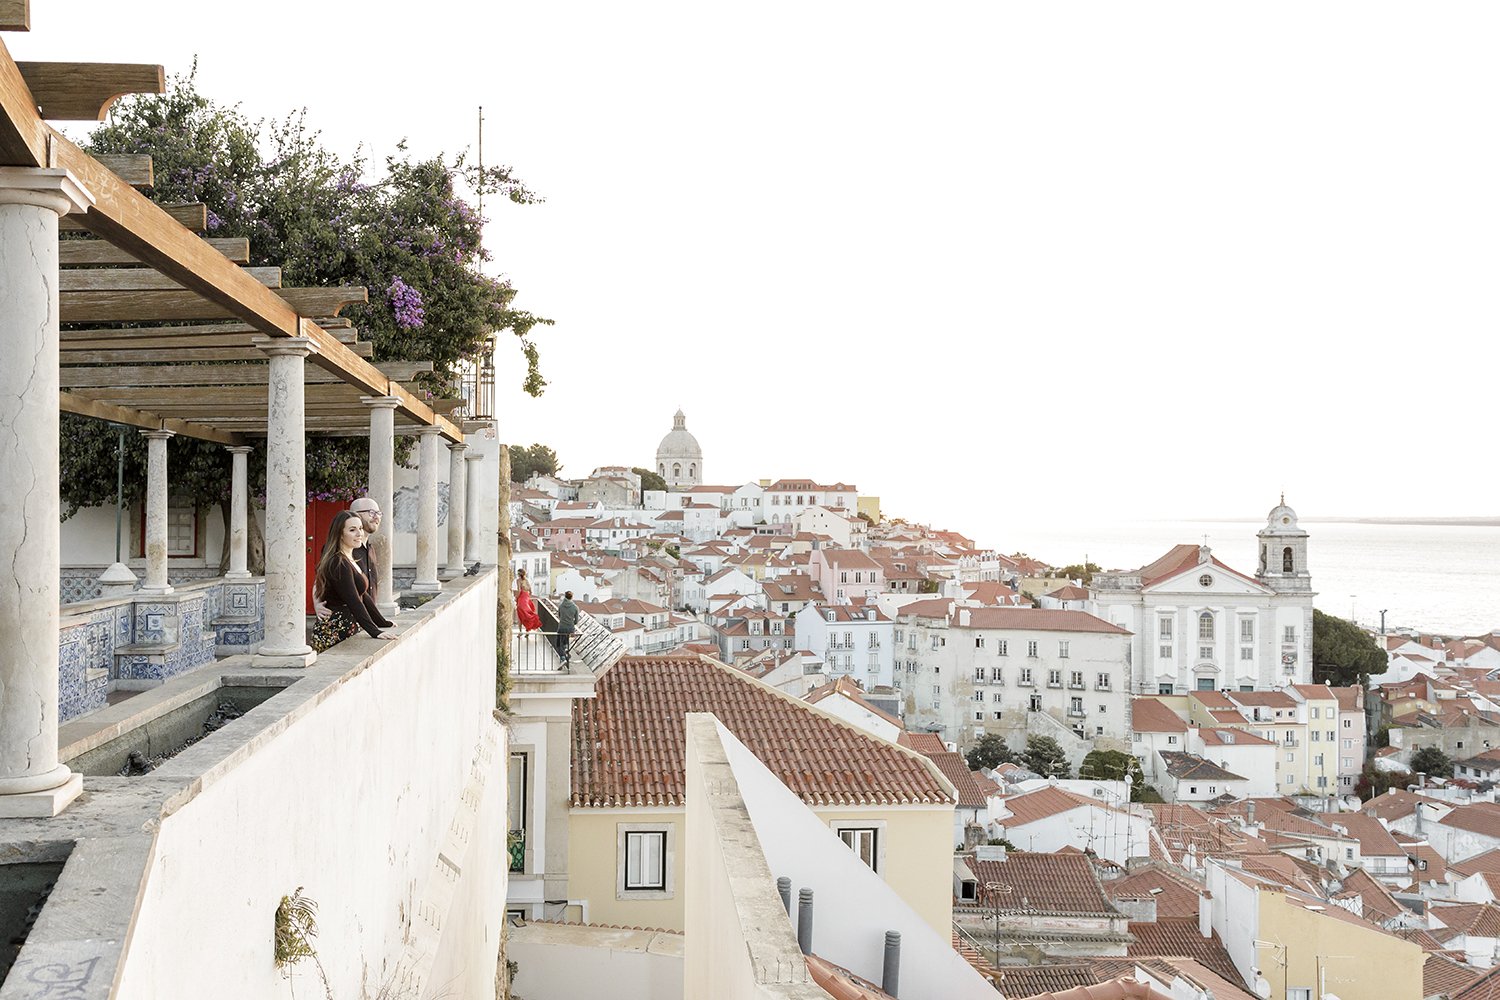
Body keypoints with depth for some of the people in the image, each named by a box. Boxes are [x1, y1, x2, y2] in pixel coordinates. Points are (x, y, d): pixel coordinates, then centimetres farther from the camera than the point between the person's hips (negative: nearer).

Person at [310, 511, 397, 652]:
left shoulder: (349, 561, 17)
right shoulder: (338, 564, -14)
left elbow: (363, 595, 23)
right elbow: (353, 602, -22)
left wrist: (383, 623, 23)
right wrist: (375, 632, -27)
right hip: (335, 634, -9)